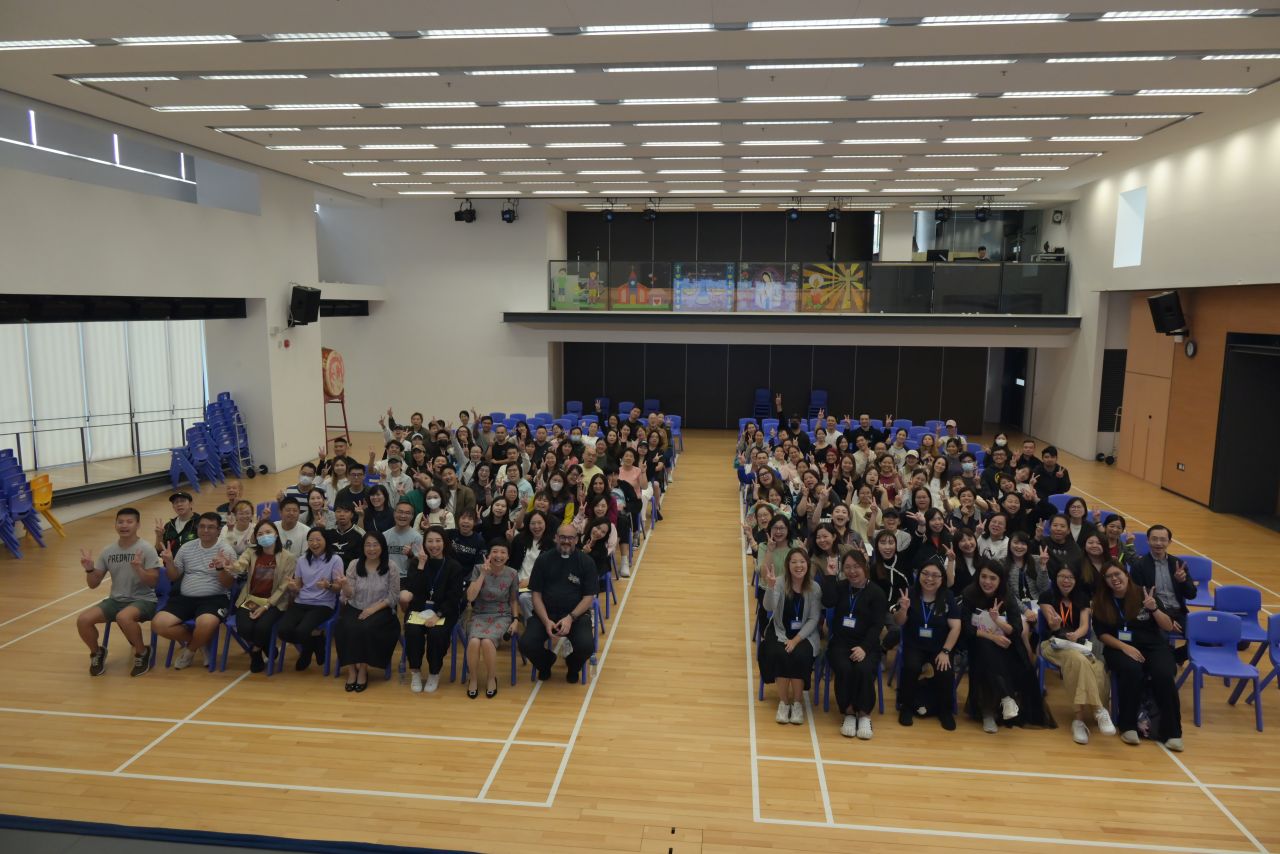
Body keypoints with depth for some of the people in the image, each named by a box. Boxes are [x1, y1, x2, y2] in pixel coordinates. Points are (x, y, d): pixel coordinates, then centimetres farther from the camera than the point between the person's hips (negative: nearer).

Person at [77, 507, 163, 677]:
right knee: (83, 620, -17)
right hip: (116, 600, 5)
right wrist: (89, 569, -12)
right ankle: (97, 653, 12)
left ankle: (142, 653, -10)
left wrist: (138, 568, -31)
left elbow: (153, 582, -14)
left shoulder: (146, 549, -10)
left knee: (123, 617, -37)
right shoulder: (107, 552, 5)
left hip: (143, 600, -5)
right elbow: (93, 584, 8)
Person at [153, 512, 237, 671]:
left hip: (214, 598, -5)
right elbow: (174, 577, 15)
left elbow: (229, 585, -8)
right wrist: (169, 562, -5)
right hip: (185, 597, 5)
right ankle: (201, 642, 4)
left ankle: (190, 649, 1)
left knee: (206, 624, -35)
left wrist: (221, 568, -28)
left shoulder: (226, 550, -4)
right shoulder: (186, 548, 10)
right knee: (159, 624, -19)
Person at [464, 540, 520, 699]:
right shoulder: (478, 569, -4)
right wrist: (483, 574, -18)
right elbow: (470, 597, -14)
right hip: (480, 615, 1)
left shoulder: (512, 574, -2)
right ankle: (473, 679, -5)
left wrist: (515, 619, -2)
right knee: (474, 642, -32)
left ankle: (491, 678, -4)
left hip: (502, 617, 0)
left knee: (487, 642, -32)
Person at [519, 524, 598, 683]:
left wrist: (570, 618, -16)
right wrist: (546, 621, -13)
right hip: (545, 613, 1)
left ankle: (573, 667, 12)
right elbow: (536, 594, 3)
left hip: (576, 614, -1)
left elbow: (588, 597, 0)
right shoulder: (543, 560, 5)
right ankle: (545, 664, 15)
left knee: (586, 646, -28)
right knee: (526, 644, -24)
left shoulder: (586, 562, 2)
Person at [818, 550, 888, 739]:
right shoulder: (840, 586, 12)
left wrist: (864, 647, -21)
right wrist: (829, 576, -10)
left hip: (866, 645, -1)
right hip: (840, 642, 2)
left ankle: (864, 714, -11)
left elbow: (877, 625, -7)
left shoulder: (876, 593, 2)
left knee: (863, 670, -31)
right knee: (844, 669, -29)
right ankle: (848, 713, -10)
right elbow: (828, 602, -10)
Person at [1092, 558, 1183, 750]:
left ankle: (1171, 731, -14)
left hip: (1152, 645, 1)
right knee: (1131, 671, -33)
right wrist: (1124, 647, -15)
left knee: (1163, 675, -30)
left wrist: (1154, 609, -18)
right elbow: (1102, 634, 0)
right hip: (1119, 647, -1)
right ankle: (1128, 726, -17)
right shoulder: (1101, 601, 3)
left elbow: (1169, 627, 1)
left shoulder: (1145, 594, 2)